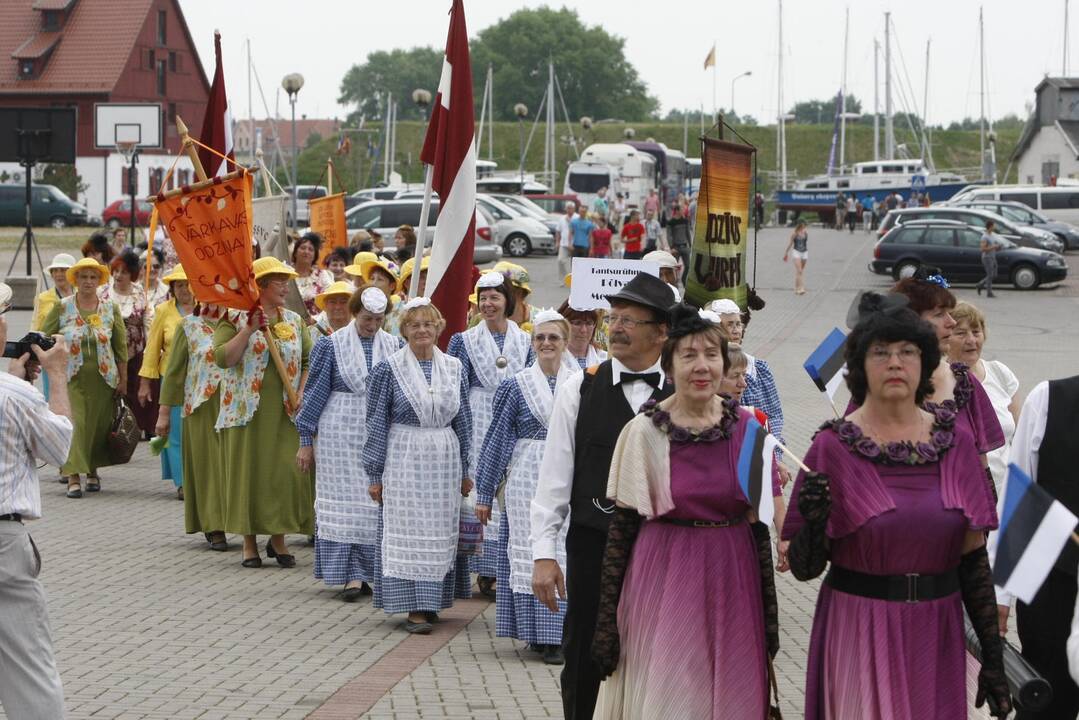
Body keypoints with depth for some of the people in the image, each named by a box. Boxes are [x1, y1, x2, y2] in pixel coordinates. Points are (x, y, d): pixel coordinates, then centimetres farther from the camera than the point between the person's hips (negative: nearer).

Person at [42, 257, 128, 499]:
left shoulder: (111, 309, 5)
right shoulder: (61, 308, 0)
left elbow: (121, 347, 7)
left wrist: (123, 379, 5)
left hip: (103, 379, 2)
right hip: (72, 379, -2)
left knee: (99, 426, 7)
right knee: (74, 424, -12)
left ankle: (93, 470, 24)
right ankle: (73, 476, -13)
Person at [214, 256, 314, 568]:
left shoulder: (294, 321, 11)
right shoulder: (235, 319, -2)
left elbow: (309, 360, 12)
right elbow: (222, 358, -13)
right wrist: (250, 329, -18)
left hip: (284, 413, 3)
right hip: (247, 411, -3)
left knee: (288, 471, -2)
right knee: (248, 471, 0)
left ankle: (278, 538, 13)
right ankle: (250, 543, 9)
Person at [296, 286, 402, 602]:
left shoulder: (394, 346, 7)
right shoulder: (331, 345, -1)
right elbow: (315, 392, 1)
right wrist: (306, 441, 0)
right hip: (342, 434, -3)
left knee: (378, 502, 1)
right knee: (345, 501, -3)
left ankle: (370, 572, 10)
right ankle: (353, 575, -3)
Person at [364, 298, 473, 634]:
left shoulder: (454, 368, 7)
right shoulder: (388, 369, -3)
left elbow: (463, 421, 12)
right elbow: (376, 423, -2)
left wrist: (466, 469, 11)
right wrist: (375, 473, -4)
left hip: (444, 461, 4)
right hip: (404, 459, -4)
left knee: (440, 532, 7)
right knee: (408, 531, -5)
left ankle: (430, 602, 18)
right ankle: (414, 608, -4)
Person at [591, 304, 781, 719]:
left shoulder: (747, 429, 1)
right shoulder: (644, 432, -6)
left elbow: (759, 523, 6)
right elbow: (620, 528, -4)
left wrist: (769, 612, 6)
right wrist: (606, 620, -6)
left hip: (731, 583, 2)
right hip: (664, 584, -2)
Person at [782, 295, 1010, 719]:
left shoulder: (955, 440, 2)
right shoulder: (834, 446, -7)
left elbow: (973, 556, 5)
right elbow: (804, 568, -7)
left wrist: (993, 655, 4)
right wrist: (814, 522, -27)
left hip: (936, 634, 3)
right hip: (858, 632, -3)